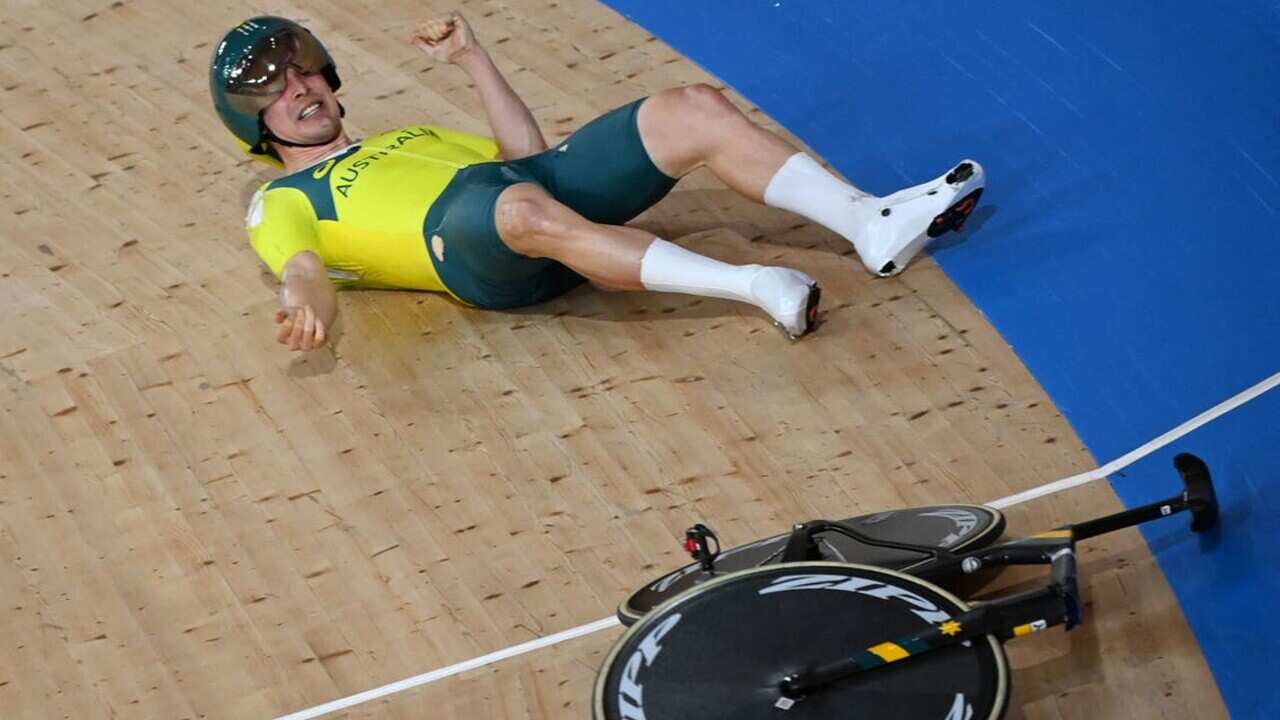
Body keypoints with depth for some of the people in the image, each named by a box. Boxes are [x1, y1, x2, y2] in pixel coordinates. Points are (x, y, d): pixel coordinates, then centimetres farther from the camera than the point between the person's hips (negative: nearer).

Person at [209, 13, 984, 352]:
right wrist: (311, 302, -26)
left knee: (697, 108, -12)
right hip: (469, 242, -7)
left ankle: (875, 223, -20)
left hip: (542, 185, 7)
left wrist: (473, 57, 27)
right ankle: (756, 286, -48)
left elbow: (529, 152, 33)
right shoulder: (282, 203, 20)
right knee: (527, 208, -43)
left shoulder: (407, 139, 38)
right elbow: (302, 266, -2)